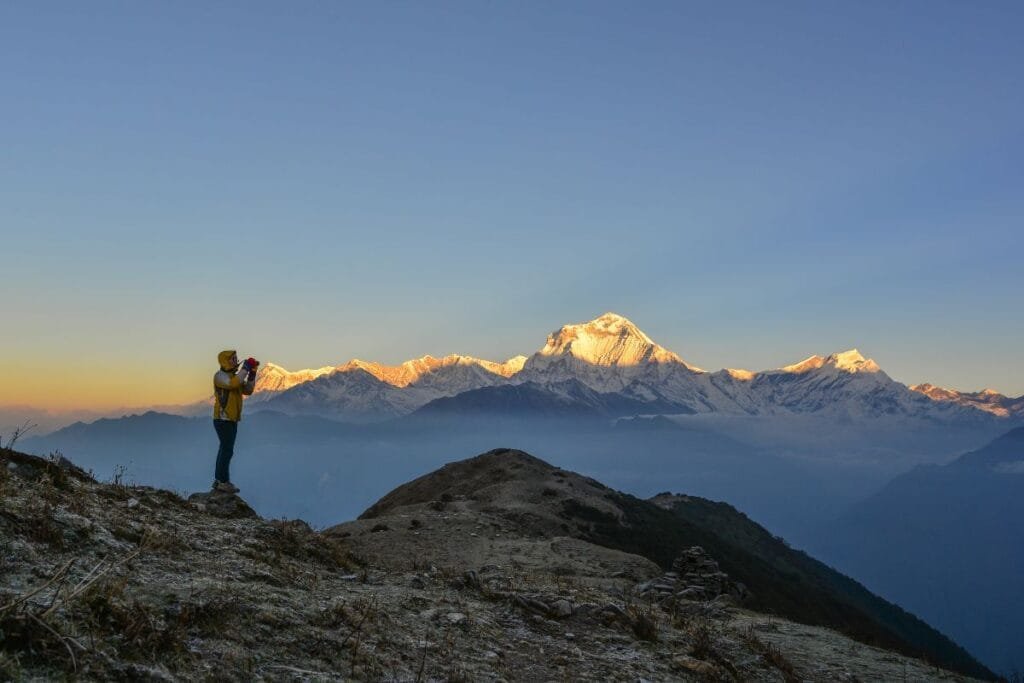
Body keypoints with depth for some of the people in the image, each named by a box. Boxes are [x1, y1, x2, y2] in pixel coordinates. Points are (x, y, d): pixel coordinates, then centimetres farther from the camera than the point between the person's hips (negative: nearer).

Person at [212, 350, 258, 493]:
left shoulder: (234, 375, 15)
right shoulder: (220, 375, -12)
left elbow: (247, 390, 9)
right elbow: (234, 383, -31)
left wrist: (252, 373, -1)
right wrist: (245, 368, -24)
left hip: (231, 419, 9)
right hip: (223, 419, -9)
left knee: (225, 449, 13)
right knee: (227, 450, -9)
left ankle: (218, 480, 20)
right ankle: (223, 482, -6)